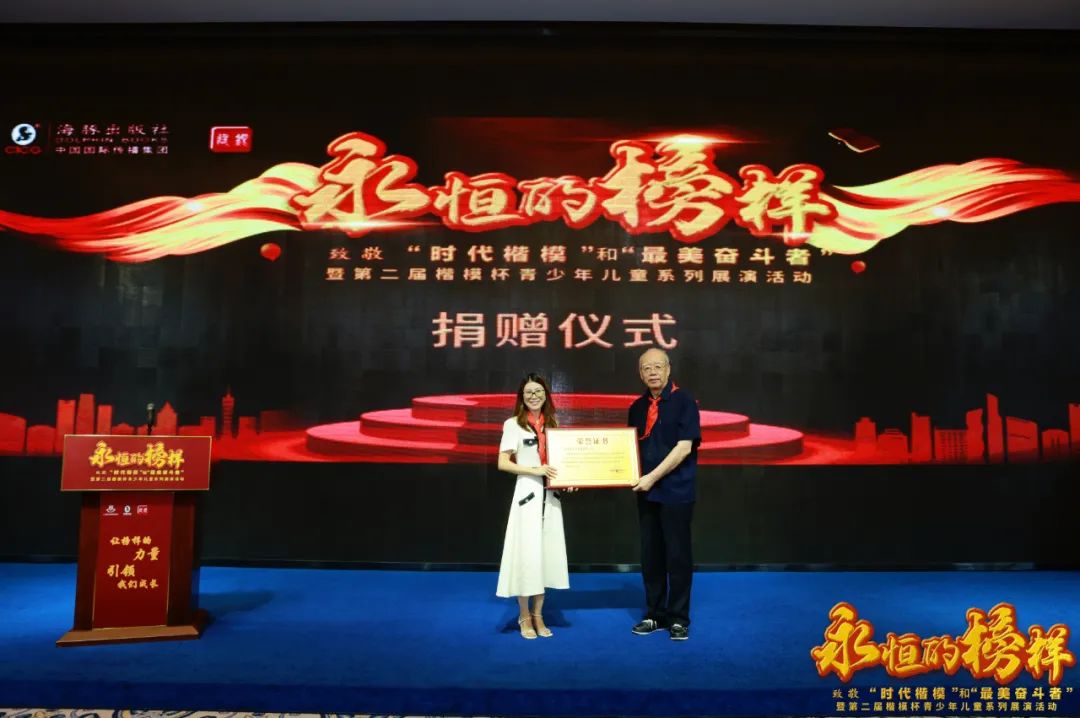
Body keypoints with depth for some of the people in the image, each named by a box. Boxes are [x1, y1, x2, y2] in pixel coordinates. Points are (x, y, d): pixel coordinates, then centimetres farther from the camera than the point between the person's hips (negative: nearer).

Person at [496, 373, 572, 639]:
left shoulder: (552, 423, 11)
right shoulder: (513, 424, -3)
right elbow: (503, 463, -7)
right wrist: (534, 470, -17)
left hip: (551, 495, 5)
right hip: (527, 493, -5)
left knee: (547, 552, 8)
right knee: (526, 553, -1)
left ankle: (538, 615, 20)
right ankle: (524, 617, 14)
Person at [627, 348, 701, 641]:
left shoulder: (684, 401, -8)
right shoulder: (638, 407, 9)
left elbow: (684, 447, -15)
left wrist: (653, 477, -17)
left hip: (676, 491, -5)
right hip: (646, 492, 5)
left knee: (677, 555, 3)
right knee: (650, 554, 11)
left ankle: (678, 618, 17)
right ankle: (655, 614, 24)